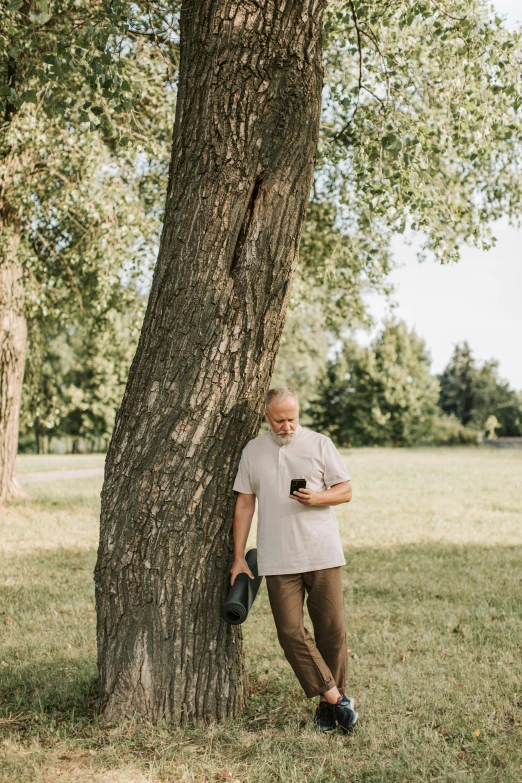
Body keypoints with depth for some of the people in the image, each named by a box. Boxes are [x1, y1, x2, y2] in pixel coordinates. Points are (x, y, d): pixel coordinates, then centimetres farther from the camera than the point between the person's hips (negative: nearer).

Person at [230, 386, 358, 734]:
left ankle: (330, 700, 19)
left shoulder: (319, 444, 4)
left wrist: (318, 498, -17)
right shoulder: (253, 451, 9)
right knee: (290, 631, -5)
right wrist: (239, 557, 7)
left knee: (332, 628, 1)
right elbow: (244, 504, 11)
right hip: (277, 560, 1)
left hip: (323, 555, -1)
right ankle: (334, 697, 7)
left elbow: (346, 490, 5)